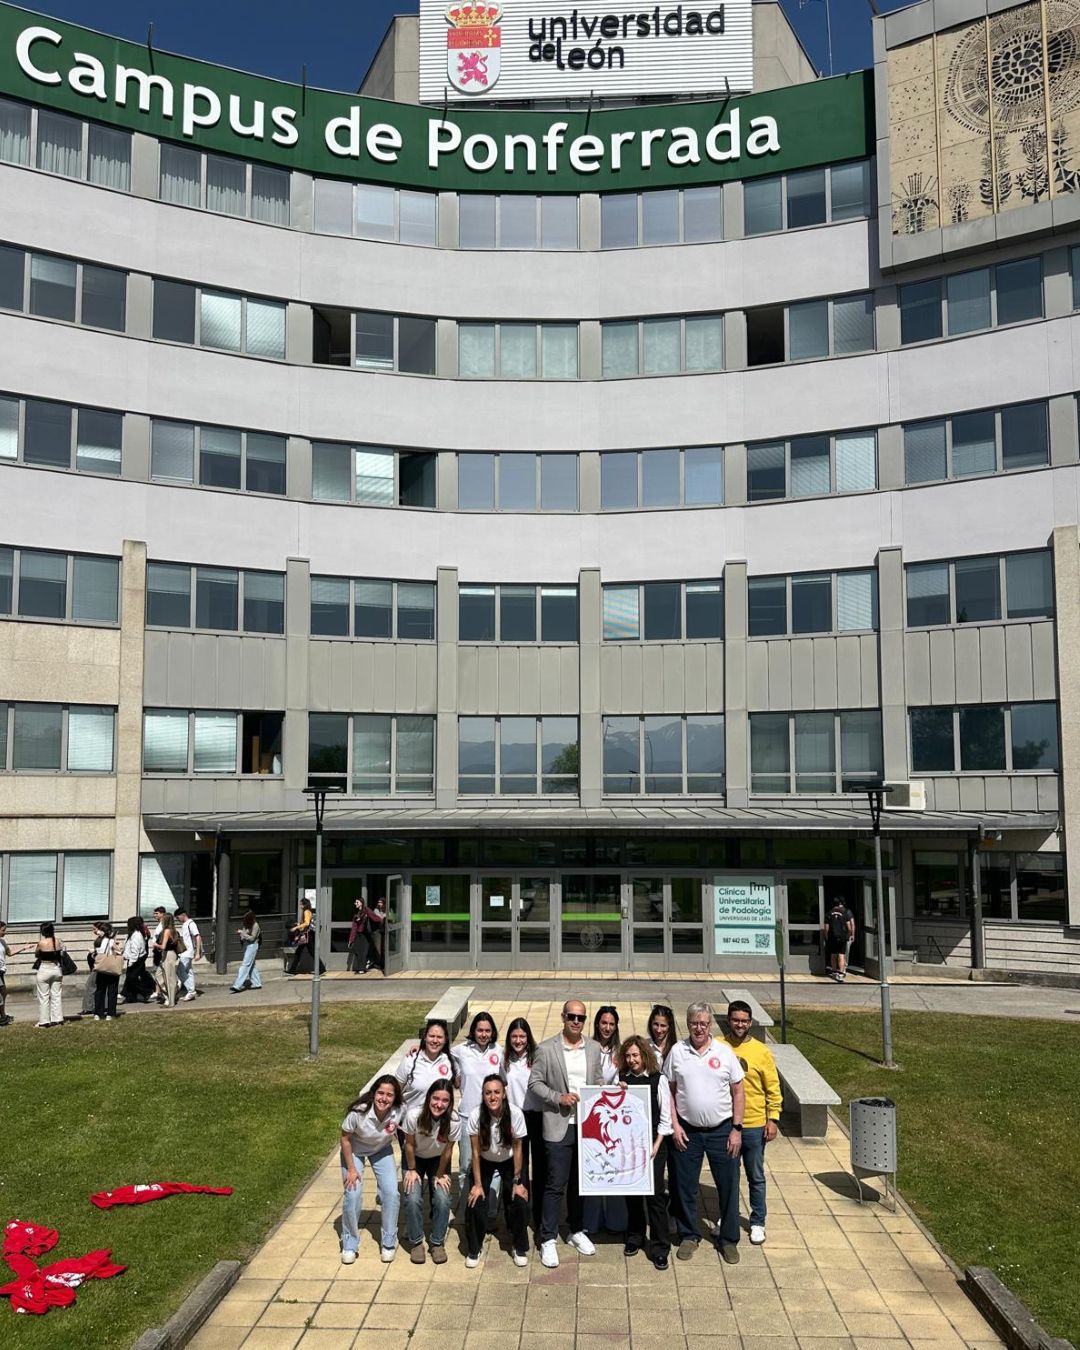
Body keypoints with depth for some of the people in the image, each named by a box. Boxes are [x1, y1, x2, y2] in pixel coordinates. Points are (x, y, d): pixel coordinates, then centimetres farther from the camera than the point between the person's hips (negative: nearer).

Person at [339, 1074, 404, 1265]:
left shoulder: (399, 1112, -31)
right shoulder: (358, 1112, -36)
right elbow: (345, 1139, -19)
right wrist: (351, 1169, -14)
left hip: (381, 1150, 2)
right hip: (355, 1150, -2)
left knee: (391, 1193, -8)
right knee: (353, 1195, -10)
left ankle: (389, 1243, 14)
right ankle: (350, 1244, 14)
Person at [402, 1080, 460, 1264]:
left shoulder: (454, 1121, -32)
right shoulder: (414, 1115, -35)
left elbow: (447, 1150, -15)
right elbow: (409, 1145, -17)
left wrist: (440, 1174, -5)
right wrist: (411, 1170, -7)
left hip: (438, 1160, 1)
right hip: (415, 1158, -1)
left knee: (442, 1199, -14)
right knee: (412, 1199, -16)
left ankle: (438, 1243, 8)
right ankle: (416, 1242, 7)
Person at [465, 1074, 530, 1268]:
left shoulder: (515, 1114, -28)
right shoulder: (475, 1116, -28)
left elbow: (517, 1148, -16)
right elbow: (476, 1151, -17)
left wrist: (517, 1182, -12)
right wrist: (477, 1184, -14)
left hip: (508, 1162, 0)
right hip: (484, 1162, 0)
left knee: (520, 1202, -13)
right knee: (475, 1204, -12)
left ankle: (520, 1248, 12)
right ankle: (474, 1250, 13)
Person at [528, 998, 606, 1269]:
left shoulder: (594, 1049, 5)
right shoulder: (546, 1049, -8)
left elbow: (599, 1081, 13)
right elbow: (534, 1083, -6)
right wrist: (558, 1098, -18)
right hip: (559, 1126, -4)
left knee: (580, 1182, 15)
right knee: (556, 1185, -1)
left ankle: (577, 1231, 31)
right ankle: (548, 1240, 9)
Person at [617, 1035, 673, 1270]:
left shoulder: (658, 1080, -5)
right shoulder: (621, 1079, 3)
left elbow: (665, 1118, -4)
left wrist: (656, 1146, -8)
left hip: (652, 1144, -3)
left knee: (655, 1195, -2)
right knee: (631, 1192, 12)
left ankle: (660, 1249, 8)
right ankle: (634, 1238, 30)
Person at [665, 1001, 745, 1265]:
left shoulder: (724, 1052, -4)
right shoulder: (677, 1051, -3)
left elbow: (738, 1092, 0)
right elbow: (669, 1091, 2)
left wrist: (737, 1128, -4)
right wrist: (674, 1125, -4)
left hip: (721, 1130, 0)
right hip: (687, 1131, 0)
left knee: (728, 1186, 6)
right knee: (686, 1187, 9)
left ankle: (728, 1239, 22)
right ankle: (688, 1236, 27)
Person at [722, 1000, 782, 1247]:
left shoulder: (761, 1051, -6)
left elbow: (773, 1089, -1)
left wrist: (773, 1119, -6)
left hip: (754, 1125, -1)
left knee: (756, 1177, 11)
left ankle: (757, 1222, 26)